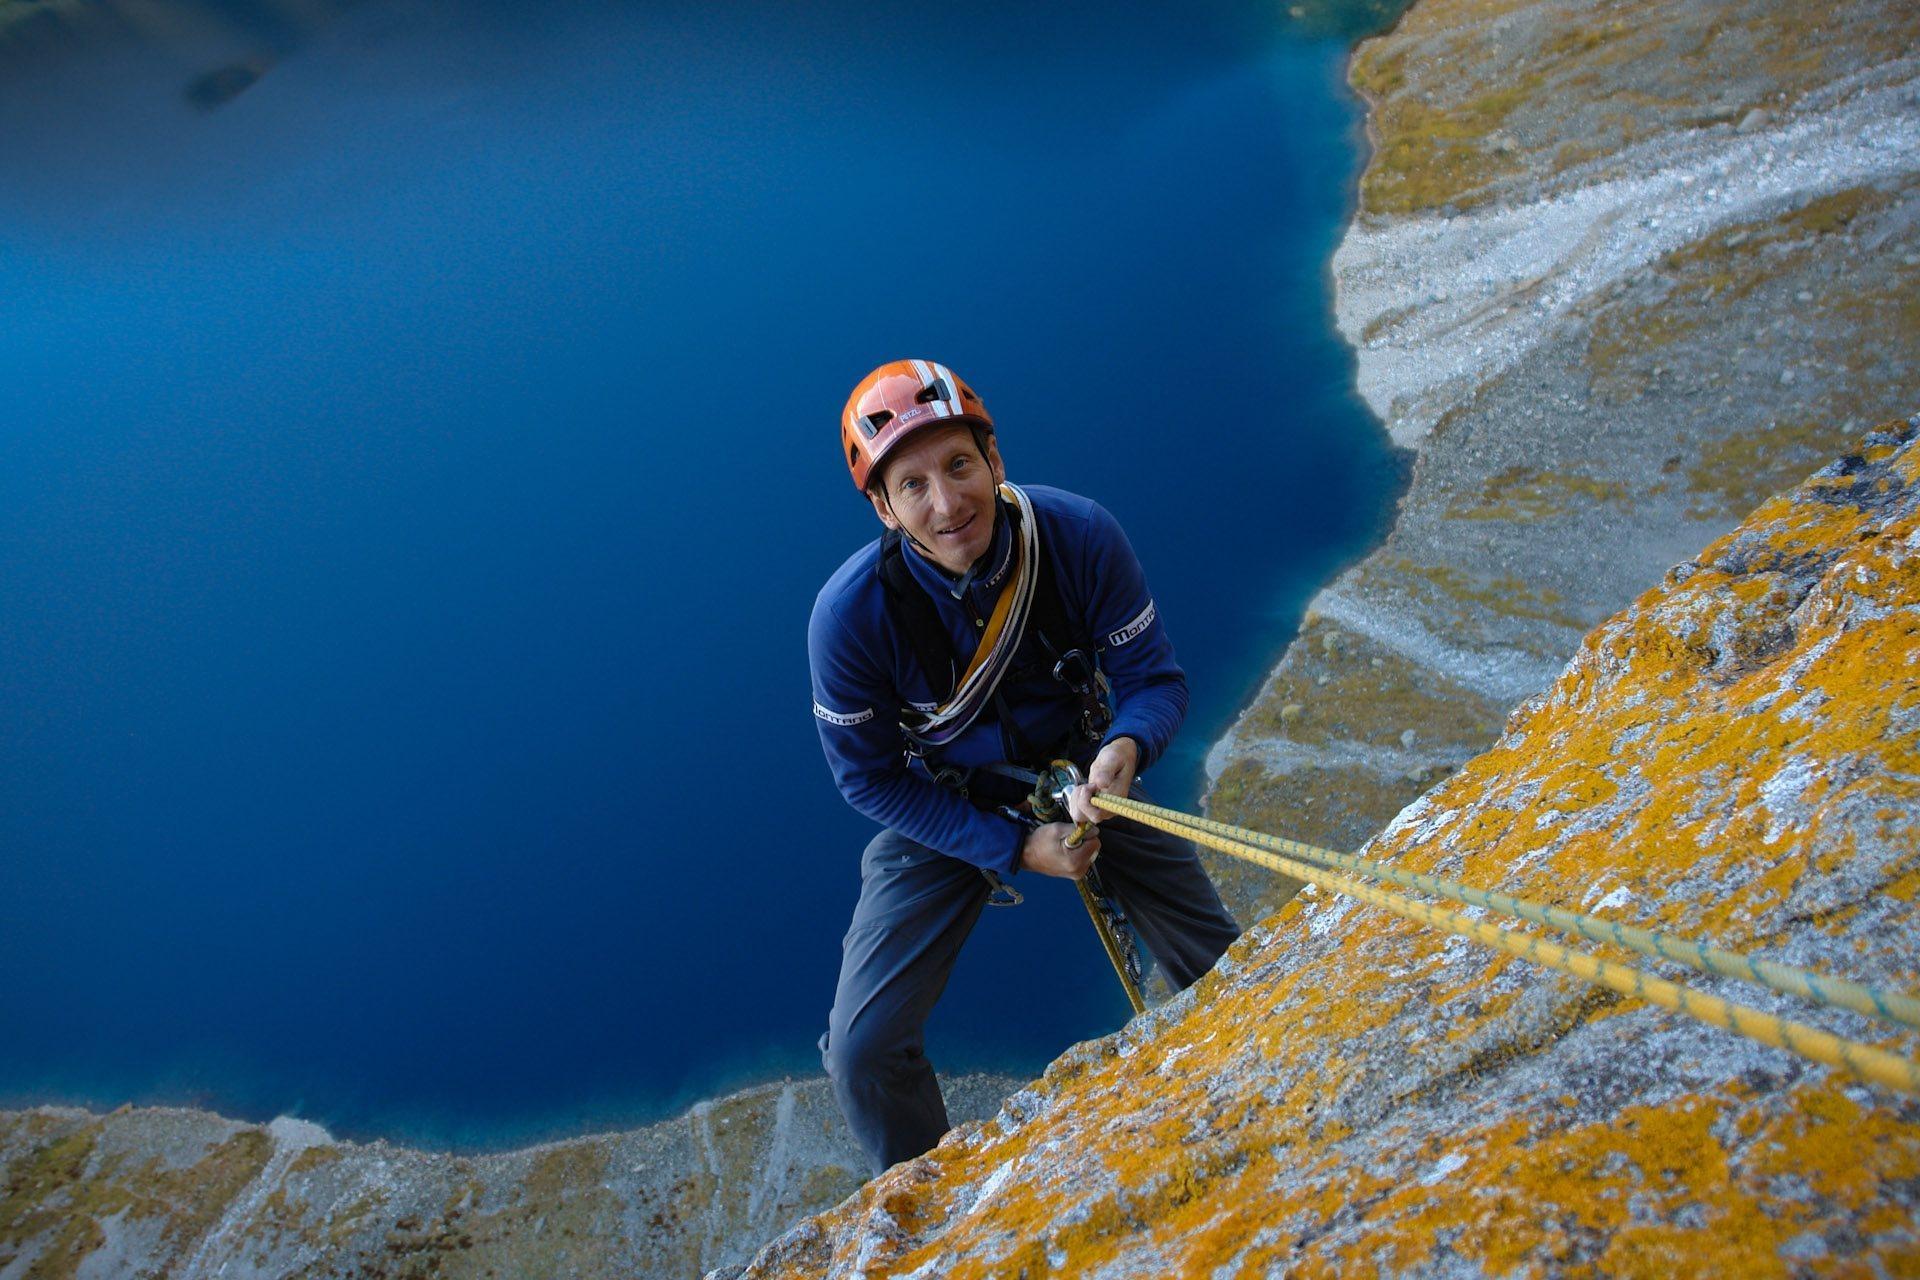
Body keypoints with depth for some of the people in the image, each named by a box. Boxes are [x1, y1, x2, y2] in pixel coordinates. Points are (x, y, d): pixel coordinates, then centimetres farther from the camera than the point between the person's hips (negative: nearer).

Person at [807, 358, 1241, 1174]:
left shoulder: (1079, 536, -25)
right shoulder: (849, 615, -29)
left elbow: (1156, 677, -15)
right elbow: (869, 777, -15)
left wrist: (1127, 747, -39)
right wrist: (1013, 849, -21)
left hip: (1084, 776, 2)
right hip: (943, 811, -1)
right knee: (862, 1048, -11)